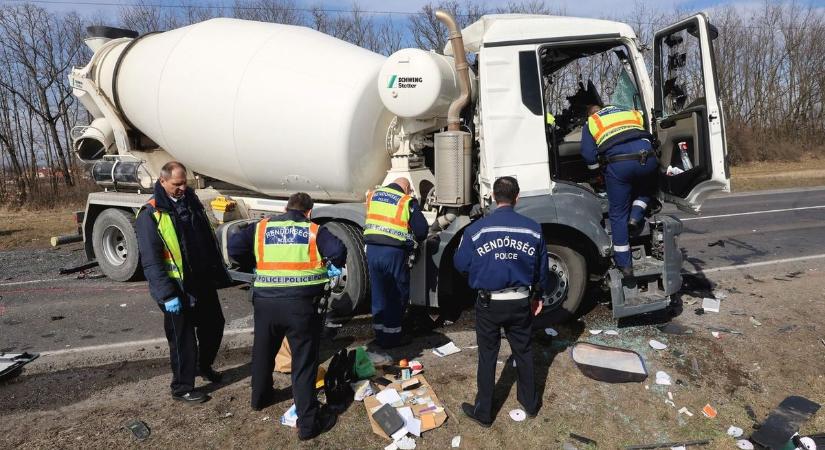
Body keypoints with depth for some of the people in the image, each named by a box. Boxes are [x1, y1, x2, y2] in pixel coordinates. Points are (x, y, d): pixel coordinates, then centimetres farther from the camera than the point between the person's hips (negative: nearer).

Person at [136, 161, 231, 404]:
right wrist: (167, 294, -21)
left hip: (203, 283, 7)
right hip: (177, 288, -7)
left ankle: (204, 366, 42)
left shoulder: (191, 201, 8)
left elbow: (209, 240, 15)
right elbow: (150, 261, -17)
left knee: (214, 325, 18)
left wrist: (219, 273, 15)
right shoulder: (151, 215, -14)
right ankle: (182, 388, 21)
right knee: (183, 338, 4)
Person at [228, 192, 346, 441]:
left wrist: (253, 264, 18)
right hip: (302, 304, -4)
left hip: (265, 302, 4)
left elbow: (234, 247, 3)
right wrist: (335, 264, 9)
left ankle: (260, 397, 49)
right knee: (304, 362, 4)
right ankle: (308, 422, 9)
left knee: (263, 352, 27)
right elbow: (338, 252, -13)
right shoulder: (314, 231, 0)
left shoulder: (261, 227, 9)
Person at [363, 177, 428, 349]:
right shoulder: (407, 201, -2)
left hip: (372, 249, 5)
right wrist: (414, 241, 15)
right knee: (397, 295, 9)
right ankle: (391, 337, 15)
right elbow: (422, 229, -4)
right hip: (394, 252, -5)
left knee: (378, 294, 16)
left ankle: (380, 334, 26)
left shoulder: (373, 195, 15)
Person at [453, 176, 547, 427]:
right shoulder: (533, 229, -6)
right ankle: (530, 403, 39)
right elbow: (541, 269, 5)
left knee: (487, 357, 12)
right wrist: (538, 296, 20)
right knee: (523, 352, 21)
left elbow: (460, 265, -3)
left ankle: (483, 413, 24)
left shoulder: (476, 229, -13)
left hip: (489, 303, -2)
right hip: (521, 302, 2)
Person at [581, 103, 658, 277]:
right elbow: (648, 137, 27)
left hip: (618, 164, -2)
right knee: (646, 188, 36)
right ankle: (636, 216, 11)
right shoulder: (631, 112, 30)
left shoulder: (590, 123, 20)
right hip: (647, 157, 3)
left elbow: (589, 155, 8)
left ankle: (624, 265, 10)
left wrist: (598, 173, 24)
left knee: (618, 214, 8)